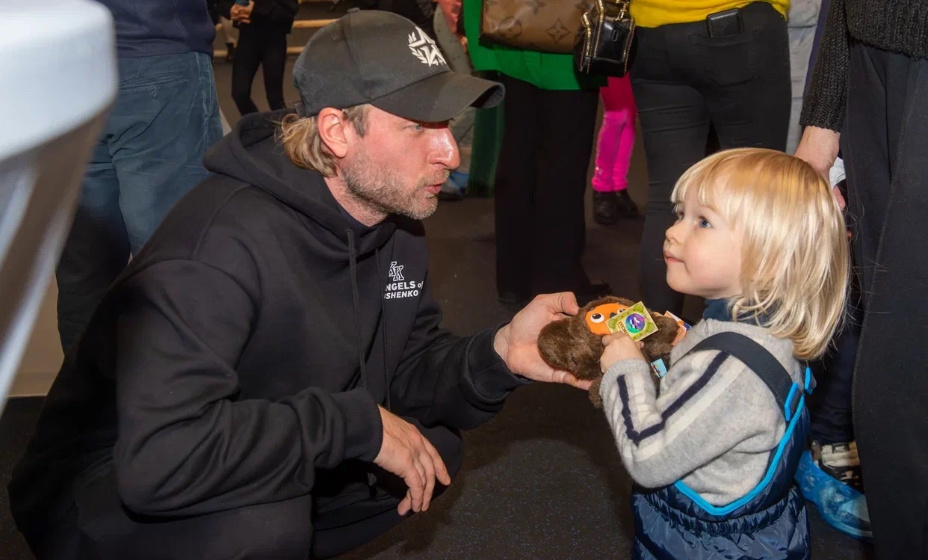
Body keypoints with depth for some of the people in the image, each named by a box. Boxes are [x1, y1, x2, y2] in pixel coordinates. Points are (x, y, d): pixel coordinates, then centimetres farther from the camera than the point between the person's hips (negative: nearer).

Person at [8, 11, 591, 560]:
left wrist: (497, 355, -18)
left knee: (436, 446, 1)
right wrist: (356, 423, -31)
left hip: (271, 470, 8)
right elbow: (158, 459, -40)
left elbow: (407, 373, 3)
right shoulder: (225, 243, -31)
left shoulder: (397, 225, -4)